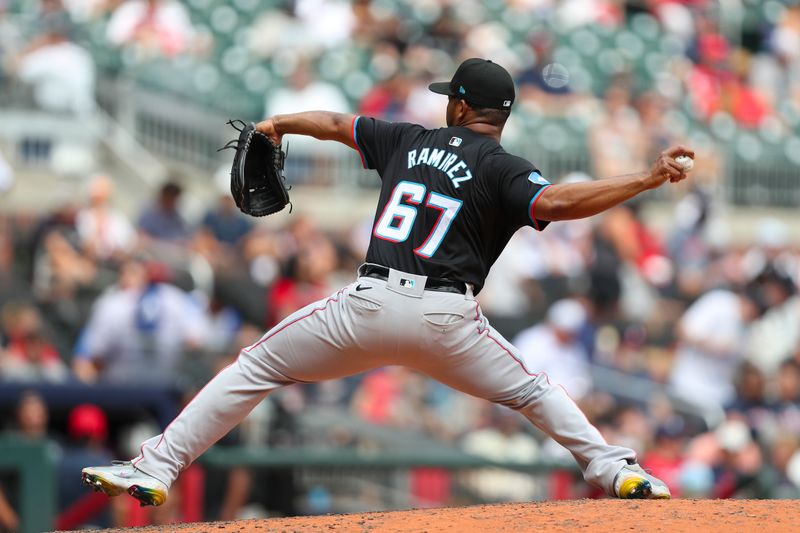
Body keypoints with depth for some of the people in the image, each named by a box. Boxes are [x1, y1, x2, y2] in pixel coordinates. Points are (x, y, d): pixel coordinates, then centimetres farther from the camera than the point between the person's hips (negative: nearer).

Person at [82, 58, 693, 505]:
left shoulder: (409, 141, 15)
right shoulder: (502, 170, 1)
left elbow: (337, 123, 30)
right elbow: (556, 202, -19)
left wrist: (280, 123, 50)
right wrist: (647, 179, -19)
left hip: (371, 306, 1)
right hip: (448, 320, -1)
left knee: (256, 367, 12)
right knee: (531, 389, 22)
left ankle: (155, 468, 5)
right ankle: (614, 468, 6)